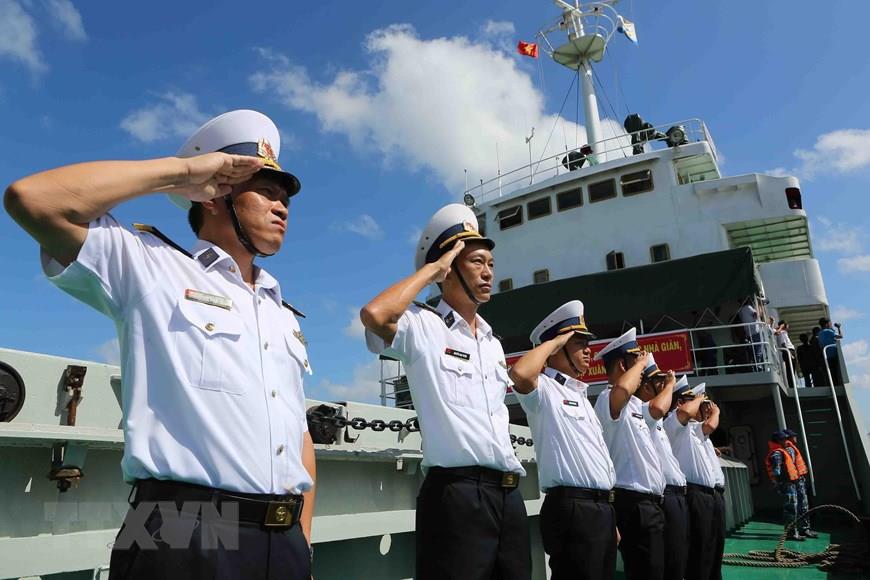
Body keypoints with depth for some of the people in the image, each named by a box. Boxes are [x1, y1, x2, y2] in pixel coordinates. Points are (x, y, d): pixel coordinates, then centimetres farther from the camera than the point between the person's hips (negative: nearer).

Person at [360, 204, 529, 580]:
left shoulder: (493, 343, 19)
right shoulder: (422, 326, -5)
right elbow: (374, 316, -27)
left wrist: (514, 472, 19)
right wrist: (432, 268, -13)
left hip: (509, 494, 8)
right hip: (455, 493, -7)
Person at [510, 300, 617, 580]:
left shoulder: (581, 396, 22)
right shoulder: (544, 388, -6)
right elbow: (520, 373, -32)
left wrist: (610, 516, 21)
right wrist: (554, 342, -14)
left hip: (602, 507, 9)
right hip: (572, 507, -9)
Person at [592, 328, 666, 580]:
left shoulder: (633, 404, 19)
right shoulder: (609, 399, -12)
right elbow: (622, 389, -36)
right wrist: (641, 361, -19)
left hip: (650, 502, 10)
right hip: (635, 504, -10)